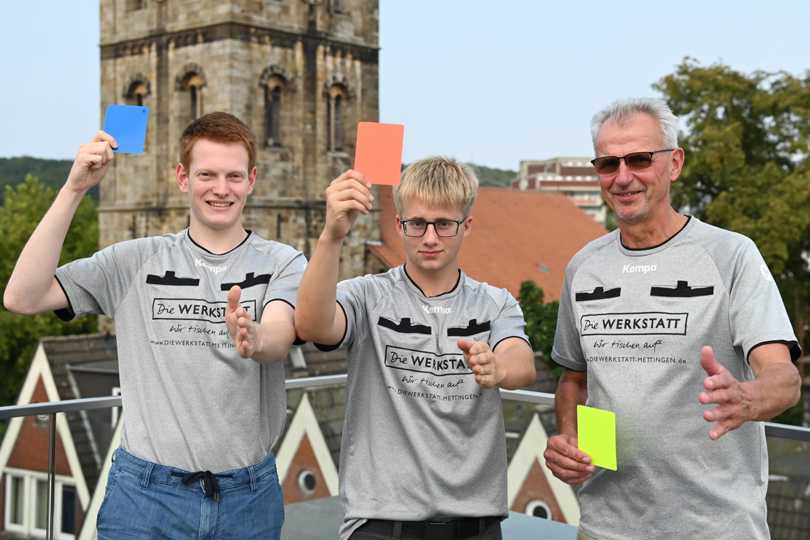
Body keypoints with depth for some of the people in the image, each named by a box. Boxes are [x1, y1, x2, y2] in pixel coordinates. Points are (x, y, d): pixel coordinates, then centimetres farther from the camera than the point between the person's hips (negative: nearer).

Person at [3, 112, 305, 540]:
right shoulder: (137, 261, 2)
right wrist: (74, 189, -11)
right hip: (146, 490, 0)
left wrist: (252, 339, -46)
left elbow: (280, 336, -22)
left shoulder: (281, 263, -2)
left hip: (249, 494, 0)